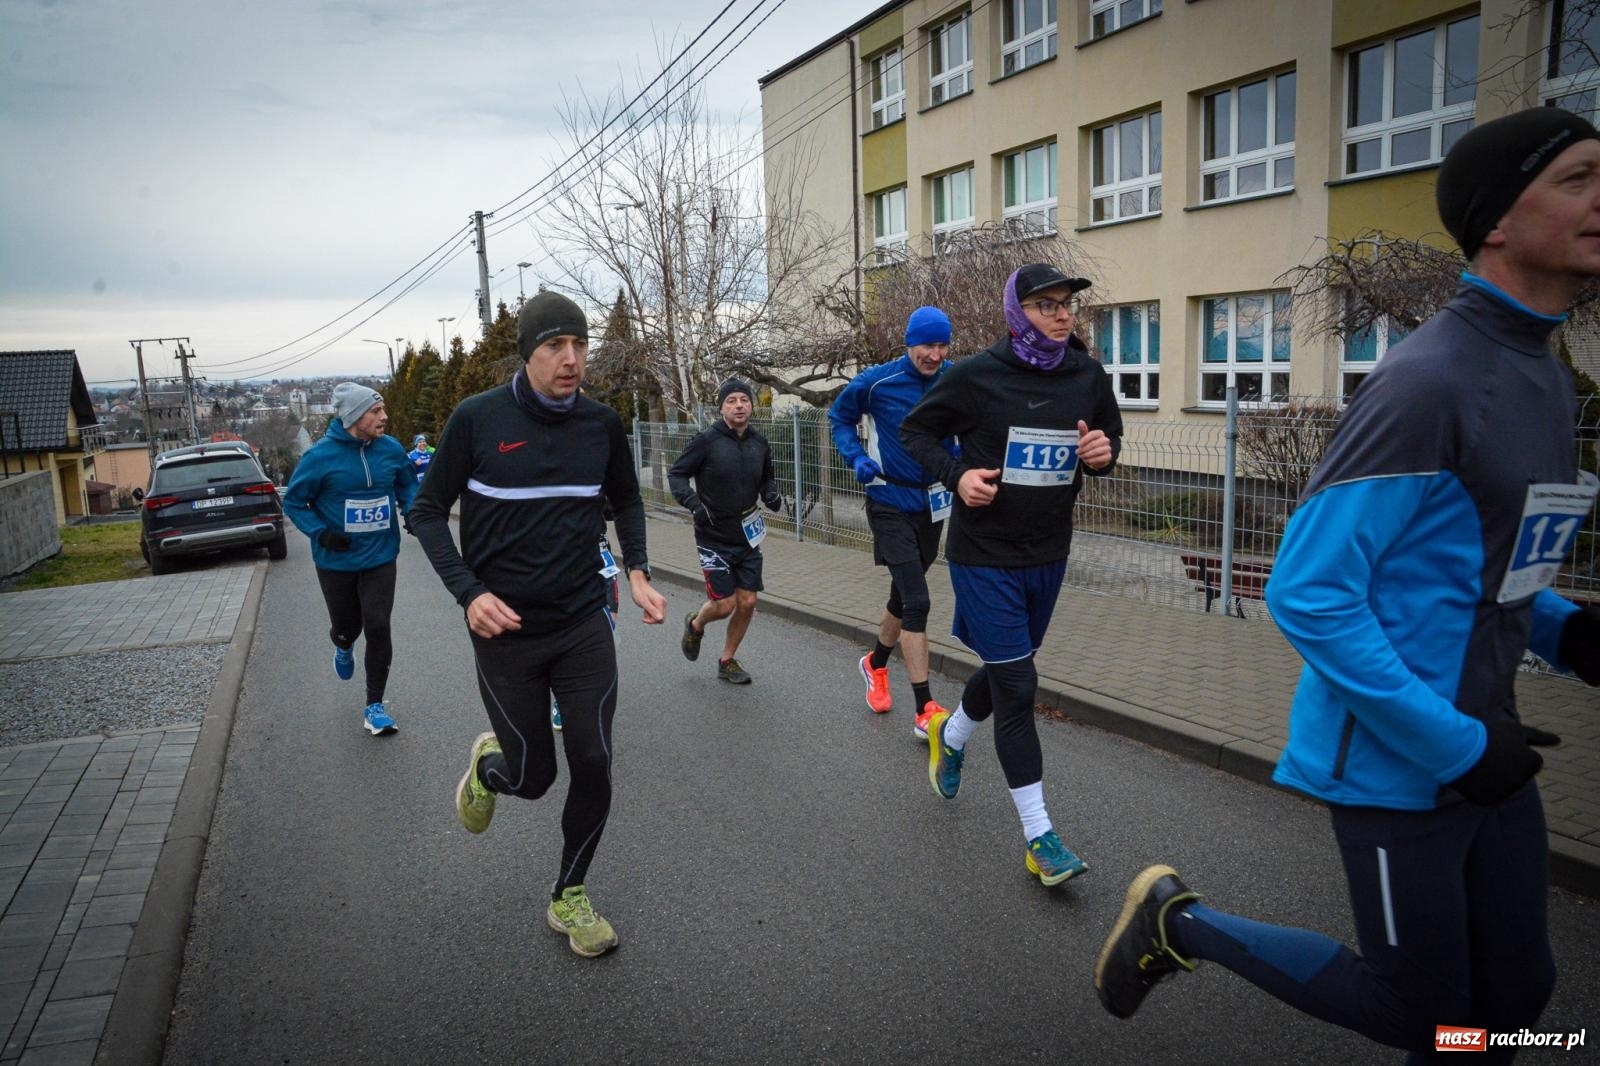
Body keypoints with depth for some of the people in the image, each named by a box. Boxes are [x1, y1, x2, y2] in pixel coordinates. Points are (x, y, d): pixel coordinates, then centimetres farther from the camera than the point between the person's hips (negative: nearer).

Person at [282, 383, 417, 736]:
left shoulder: (391, 448, -5)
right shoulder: (321, 455, -14)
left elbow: (407, 486, 12)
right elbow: (293, 502, -4)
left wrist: (412, 511, -8)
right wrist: (321, 533, -18)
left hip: (381, 558, 1)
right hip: (336, 561, -1)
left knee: (378, 628, -6)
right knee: (347, 626, 13)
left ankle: (375, 705, 9)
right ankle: (344, 648, 54)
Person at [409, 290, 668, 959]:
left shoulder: (601, 424, -1)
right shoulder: (478, 418, -11)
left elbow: (626, 500, 17)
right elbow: (429, 512, -3)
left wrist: (637, 570, 2)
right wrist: (469, 592, -17)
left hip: (585, 626, 3)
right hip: (505, 630, -2)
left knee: (593, 767, 1)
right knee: (533, 777, 6)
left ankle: (568, 898, 25)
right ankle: (488, 765, 45)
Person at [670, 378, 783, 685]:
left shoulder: (759, 442, 3)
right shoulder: (707, 440, -12)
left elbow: (768, 476, 19)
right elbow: (676, 474, -8)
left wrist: (771, 494, -2)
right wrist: (694, 504, -23)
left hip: (748, 536, 5)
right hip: (714, 537, -5)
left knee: (747, 603, 5)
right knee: (724, 605, -6)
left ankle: (727, 660, 25)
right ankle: (695, 624, 30)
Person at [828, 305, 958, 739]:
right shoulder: (876, 382, -13)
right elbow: (840, 417, 4)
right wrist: (856, 457, -11)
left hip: (932, 503, 4)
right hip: (891, 503, -4)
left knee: (904, 595, 18)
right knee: (916, 601, -13)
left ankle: (876, 664, 46)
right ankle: (925, 711, -8)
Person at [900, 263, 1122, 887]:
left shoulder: (1088, 377, -1)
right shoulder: (977, 376, -13)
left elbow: (1111, 437, 14)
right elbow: (915, 431, -1)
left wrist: (1103, 454, -10)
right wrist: (957, 474, -18)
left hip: (1048, 555, 6)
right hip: (984, 555, -5)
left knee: (1006, 670, 22)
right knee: (1017, 687, -6)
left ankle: (949, 736, 54)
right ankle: (1039, 838, 6)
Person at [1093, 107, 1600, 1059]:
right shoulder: (1430, 381, -21)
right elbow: (1308, 595, -23)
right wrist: (1452, 744, -20)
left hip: (1482, 746, 9)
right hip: (1394, 764, -8)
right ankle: (1181, 923, 22)